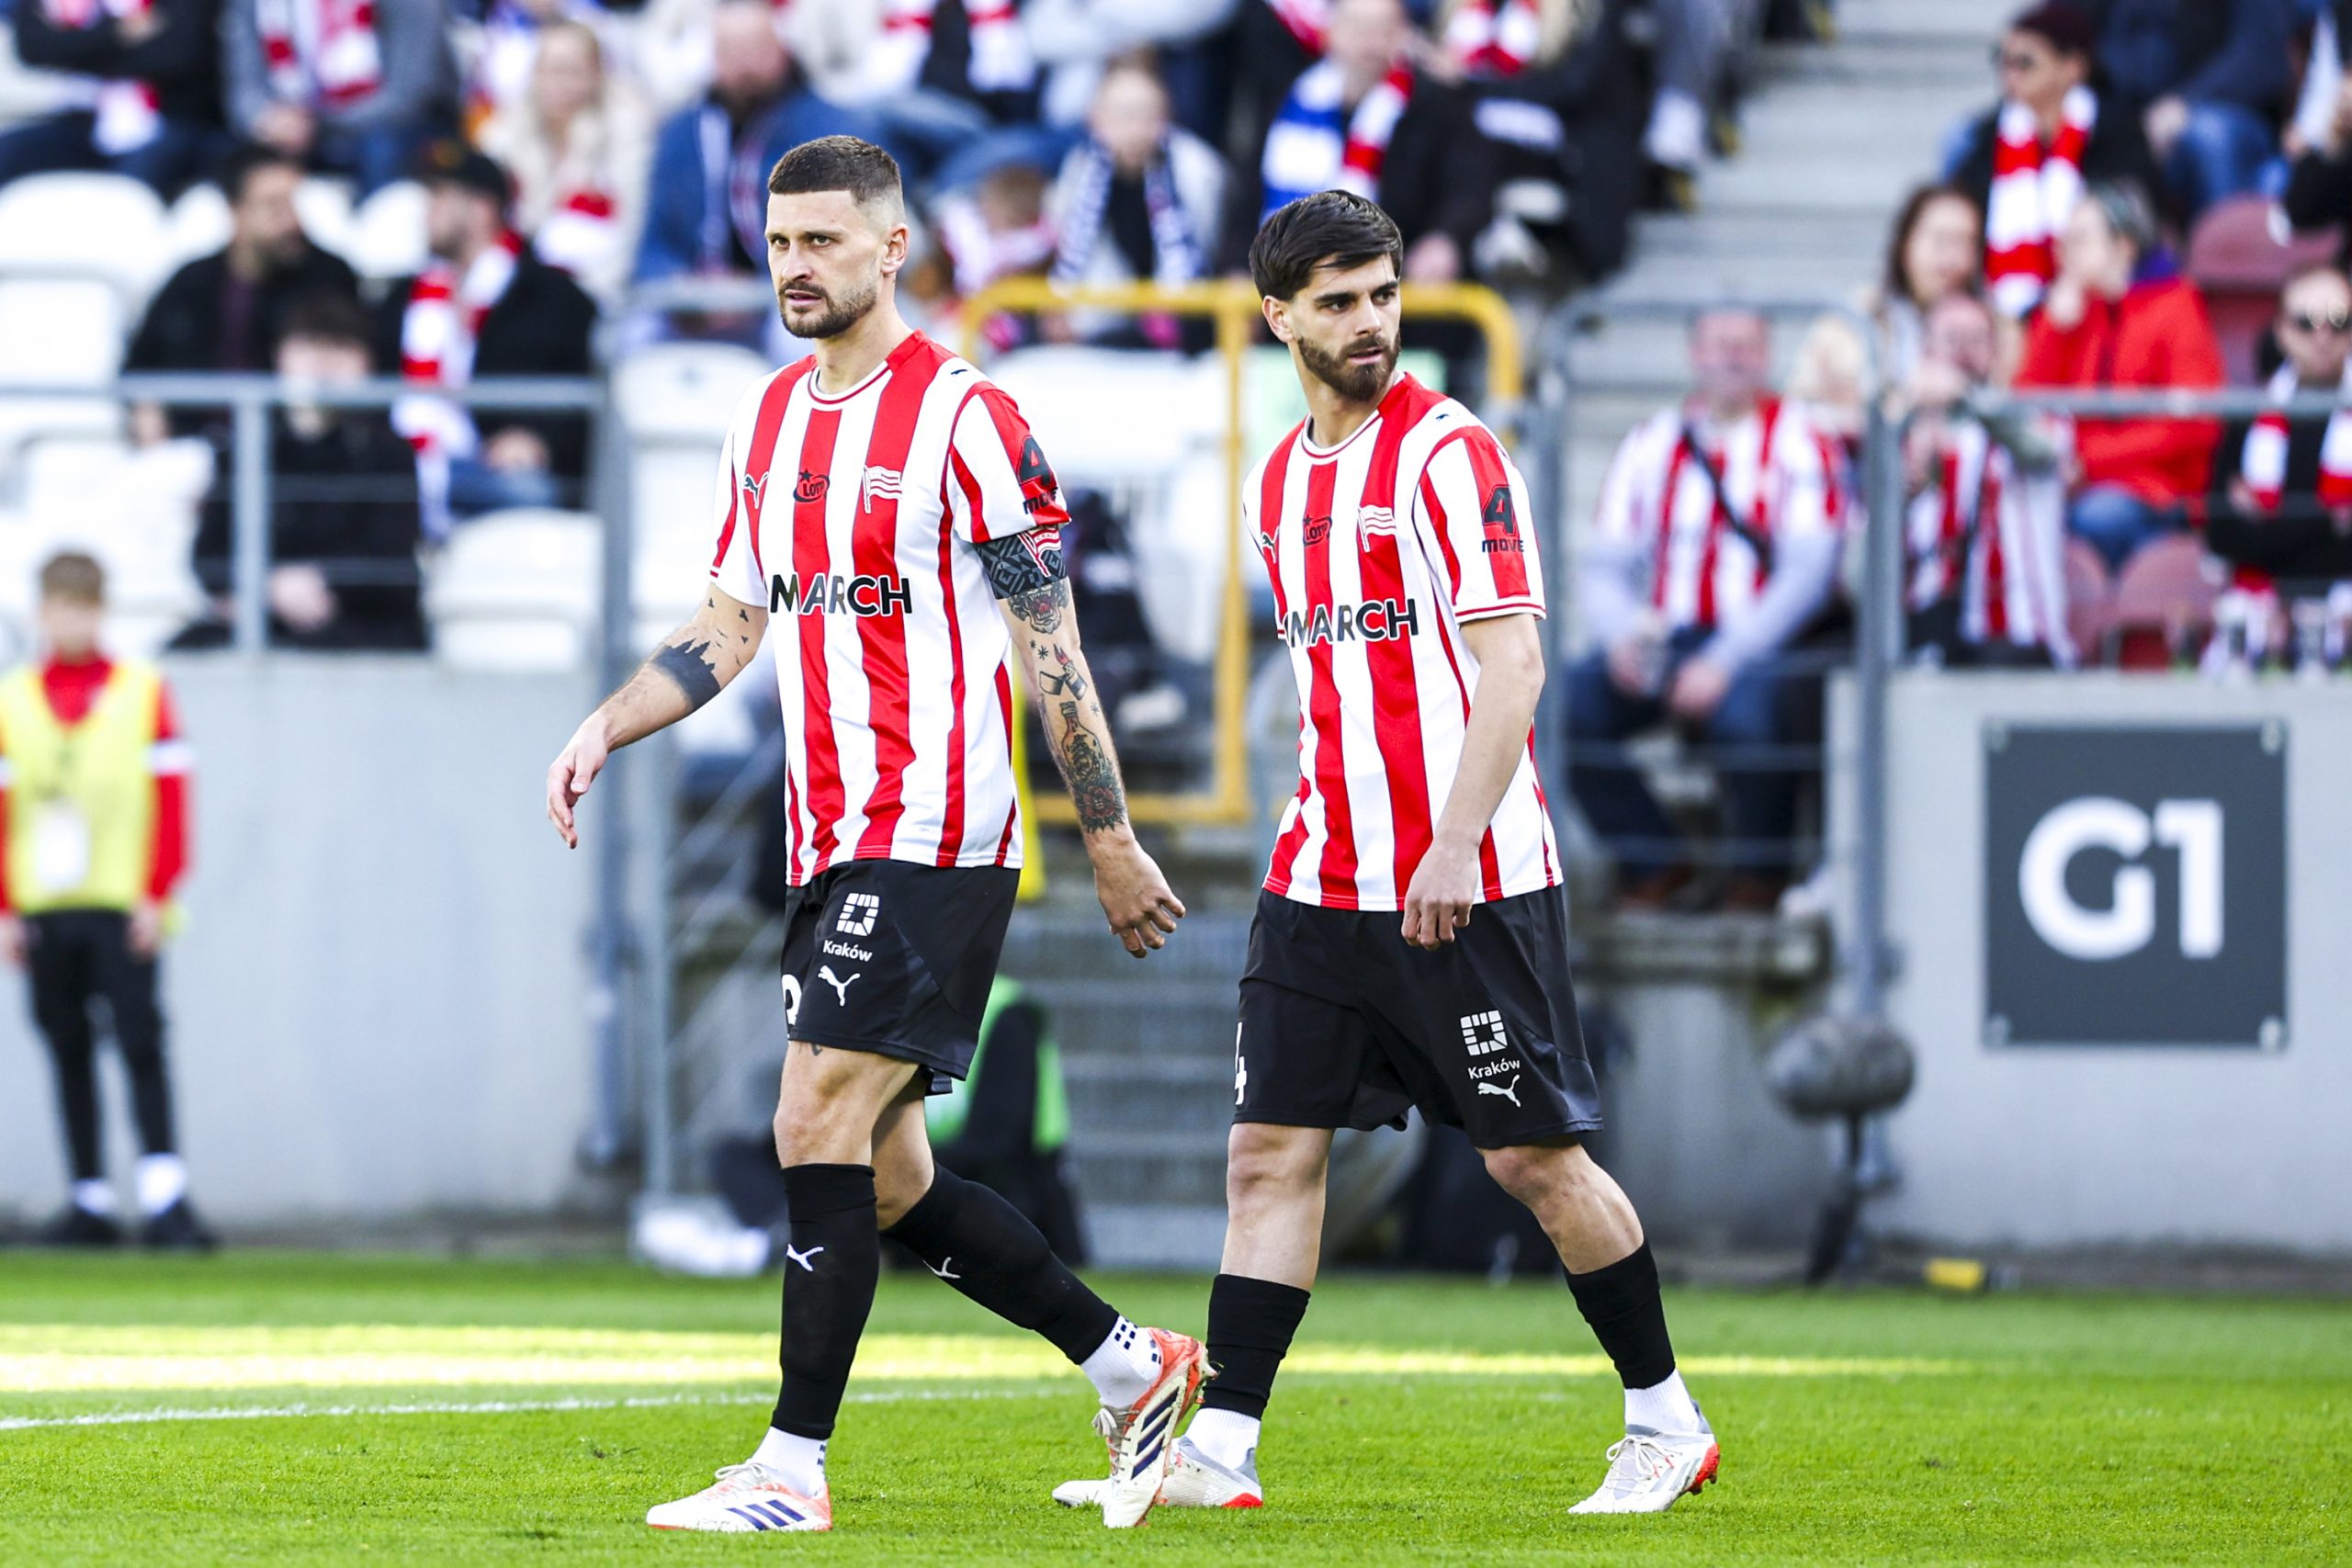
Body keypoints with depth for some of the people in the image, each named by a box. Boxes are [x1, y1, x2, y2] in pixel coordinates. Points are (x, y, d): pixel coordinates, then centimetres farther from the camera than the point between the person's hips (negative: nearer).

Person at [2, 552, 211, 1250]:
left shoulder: (143, 693, 3)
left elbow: (169, 800, 1)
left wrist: (156, 898, -6)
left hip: (123, 908, -2)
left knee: (140, 1046, -10)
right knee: (69, 1053, 4)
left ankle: (164, 1192, -13)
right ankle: (90, 1199, 8)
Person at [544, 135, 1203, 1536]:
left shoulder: (966, 422, -9)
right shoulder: (772, 419, 14)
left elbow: (1050, 651, -9)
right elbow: (731, 626, 21)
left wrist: (1112, 843, -8)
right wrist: (603, 733, 7)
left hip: (934, 835, -8)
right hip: (831, 842, 8)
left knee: (819, 1124, -14)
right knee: (886, 1181, 8)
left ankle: (794, 1468, -10)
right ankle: (1131, 1369, 21)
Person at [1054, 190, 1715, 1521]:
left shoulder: (1450, 453, -9)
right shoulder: (1277, 486, 13)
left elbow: (1512, 663, -15)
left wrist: (1452, 841, -22)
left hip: (1469, 885, -7)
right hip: (1322, 886, 7)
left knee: (1537, 1154, -1)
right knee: (1271, 1150, 0)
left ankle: (1667, 1422, 13)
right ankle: (1223, 1450, -1)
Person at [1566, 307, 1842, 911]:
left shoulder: (1795, 442, 1)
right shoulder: (1653, 444, 13)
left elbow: (1808, 572, -8)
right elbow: (1605, 564, 9)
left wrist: (1724, 662, -19)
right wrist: (1620, 635, -14)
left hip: (1758, 644, -4)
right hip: (1662, 641, 4)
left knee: (1748, 710, -37)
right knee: (1563, 706, -22)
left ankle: (1760, 876, -9)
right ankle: (1653, 860, -3)